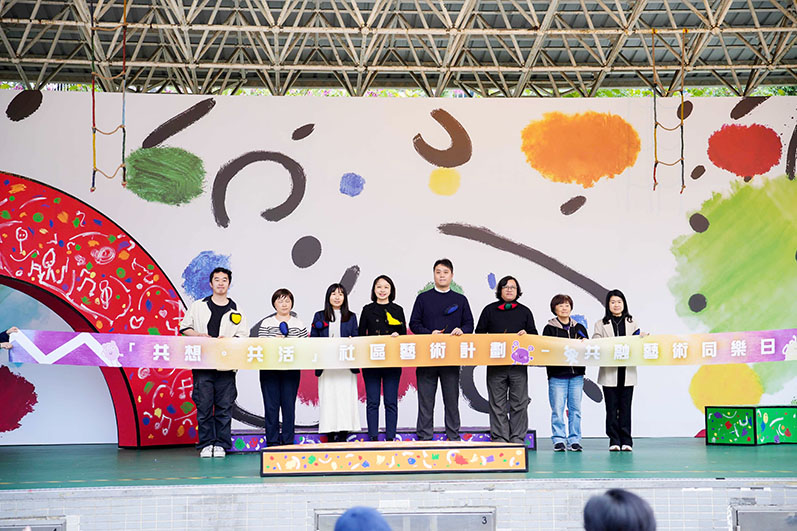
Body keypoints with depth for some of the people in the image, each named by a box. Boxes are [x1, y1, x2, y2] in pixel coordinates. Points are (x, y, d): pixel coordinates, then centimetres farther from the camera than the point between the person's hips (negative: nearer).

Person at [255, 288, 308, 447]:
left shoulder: (299, 324, 10)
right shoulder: (266, 323, 6)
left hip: (291, 370, 1)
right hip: (270, 370, -1)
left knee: (289, 405, 1)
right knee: (271, 406, 0)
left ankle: (288, 441, 9)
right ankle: (272, 442, 7)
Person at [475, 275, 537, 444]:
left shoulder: (524, 311, 13)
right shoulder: (489, 310, 10)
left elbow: (534, 334, 15)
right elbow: (479, 333, 11)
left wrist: (526, 334, -6)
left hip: (518, 364, 1)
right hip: (495, 364, 0)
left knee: (519, 403, 0)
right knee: (497, 404, 1)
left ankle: (517, 438, 6)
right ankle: (499, 438, 5)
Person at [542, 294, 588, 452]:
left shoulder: (579, 328, 14)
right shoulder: (549, 328, 4)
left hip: (576, 375, 3)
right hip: (557, 375, -3)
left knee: (575, 409, 4)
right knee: (557, 409, -3)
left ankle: (574, 440, 10)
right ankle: (558, 440, 5)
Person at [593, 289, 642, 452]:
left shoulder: (631, 323, 15)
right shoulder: (601, 324, 8)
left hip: (627, 371, 1)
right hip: (609, 372, -1)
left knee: (625, 407, 2)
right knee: (612, 407, 0)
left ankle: (626, 441, 5)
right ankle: (614, 441, 4)